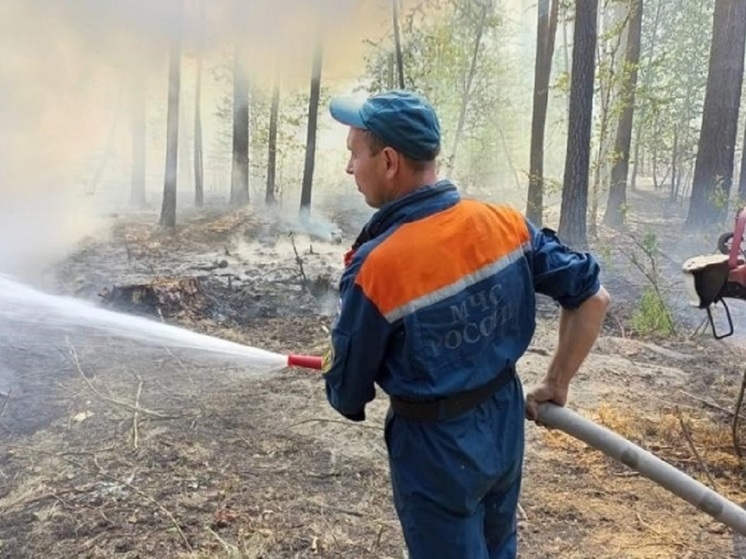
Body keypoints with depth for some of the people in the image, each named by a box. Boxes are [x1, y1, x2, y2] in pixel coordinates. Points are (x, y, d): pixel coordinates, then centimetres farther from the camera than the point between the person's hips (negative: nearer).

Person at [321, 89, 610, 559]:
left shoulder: (375, 268, -27)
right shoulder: (506, 224, -11)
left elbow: (348, 394, -14)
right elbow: (593, 297, -2)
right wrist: (557, 385, 7)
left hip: (435, 445, -5)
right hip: (506, 423, 6)